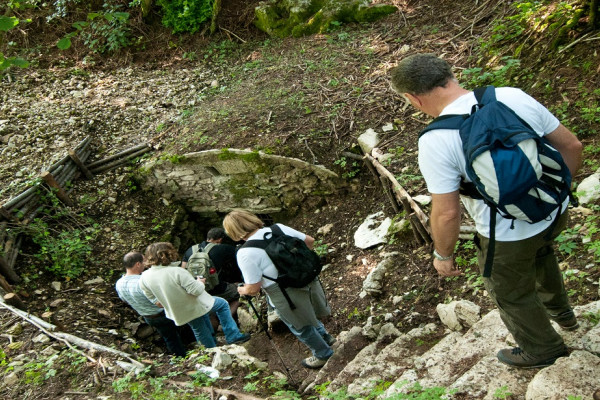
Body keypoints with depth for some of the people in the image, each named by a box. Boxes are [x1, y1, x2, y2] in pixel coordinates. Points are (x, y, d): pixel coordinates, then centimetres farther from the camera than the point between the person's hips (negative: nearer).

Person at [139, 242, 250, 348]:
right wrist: (200, 283, -6)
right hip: (196, 307, -6)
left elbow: (154, 300, 0)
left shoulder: (144, 277, -12)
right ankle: (233, 336, 15)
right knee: (222, 304, 18)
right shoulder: (177, 272, -30)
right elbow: (196, 290, -27)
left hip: (179, 315, 6)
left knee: (199, 331, 32)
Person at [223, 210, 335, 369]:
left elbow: (253, 289, -20)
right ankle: (324, 336, 57)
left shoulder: (245, 254, -23)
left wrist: (242, 290, 3)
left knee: (301, 329, 22)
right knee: (305, 313, 36)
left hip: (286, 296, -6)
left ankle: (323, 354, 44)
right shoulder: (279, 228, -7)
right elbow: (309, 241, 3)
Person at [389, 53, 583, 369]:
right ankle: (560, 310, 63)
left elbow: (446, 214, -23)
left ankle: (540, 350, 51)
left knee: (511, 294, 25)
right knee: (540, 252, 39)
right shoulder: (514, 96, -11)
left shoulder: (435, 141, -25)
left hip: (508, 236, -6)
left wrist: (442, 255, -4)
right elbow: (571, 146, -2)